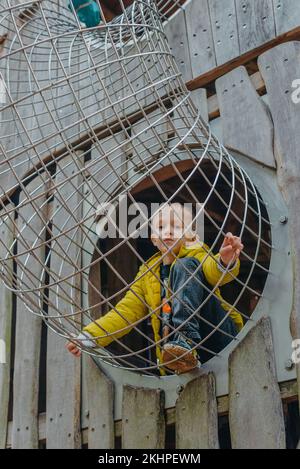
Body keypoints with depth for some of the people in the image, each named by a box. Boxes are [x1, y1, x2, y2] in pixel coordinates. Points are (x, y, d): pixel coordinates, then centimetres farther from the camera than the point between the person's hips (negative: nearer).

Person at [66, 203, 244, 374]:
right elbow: (125, 312, 11)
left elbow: (214, 271, -20)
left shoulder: (196, 255, 3)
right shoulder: (148, 273, 15)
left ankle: (186, 342, -30)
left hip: (220, 334, -4)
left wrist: (226, 261, -44)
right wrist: (88, 338, -1)